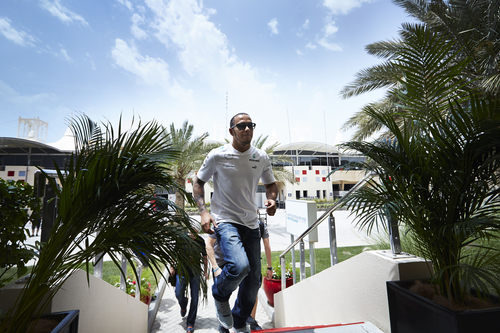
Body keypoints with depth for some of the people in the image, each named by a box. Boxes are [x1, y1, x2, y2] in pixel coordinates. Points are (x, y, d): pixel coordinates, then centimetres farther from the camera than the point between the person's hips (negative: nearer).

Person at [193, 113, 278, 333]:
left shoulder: (261, 158, 3)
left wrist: (272, 199, -6)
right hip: (225, 221, -4)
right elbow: (198, 182, 2)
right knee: (239, 266, -28)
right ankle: (219, 295, 10)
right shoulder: (217, 156, -7)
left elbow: (270, 184, 16)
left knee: (253, 280, 10)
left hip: (251, 224, 5)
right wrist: (203, 211, -11)